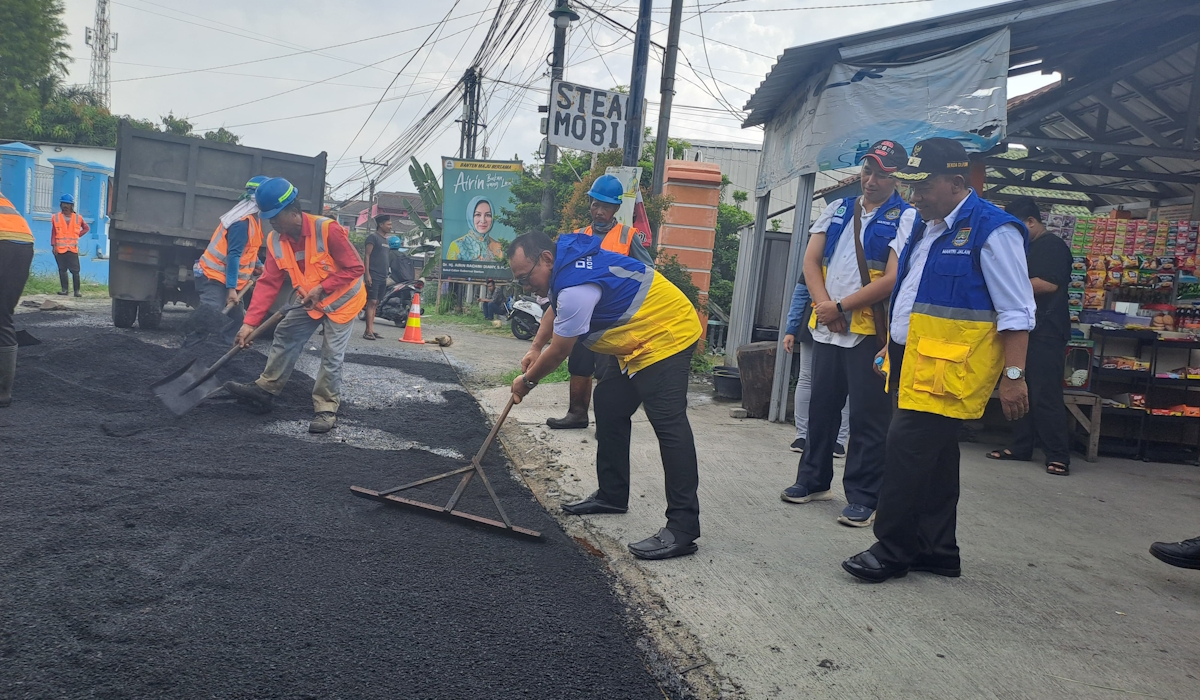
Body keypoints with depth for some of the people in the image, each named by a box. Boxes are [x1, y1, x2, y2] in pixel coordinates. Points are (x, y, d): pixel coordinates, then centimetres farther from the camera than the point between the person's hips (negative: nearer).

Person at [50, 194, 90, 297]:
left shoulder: (78, 218, 5)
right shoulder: (56, 218, 4)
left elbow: (86, 228, 18)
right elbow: (53, 233, 5)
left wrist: (78, 235, 5)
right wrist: (54, 246, -2)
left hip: (73, 249, 0)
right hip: (60, 249, 1)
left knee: (75, 271, -5)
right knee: (62, 270, 5)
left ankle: (77, 290, -2)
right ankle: (64, 289, 9)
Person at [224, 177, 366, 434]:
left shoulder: (327, 229, -30)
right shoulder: (275, 241, -10)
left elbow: (355, 268, -24)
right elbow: (268, 284, -10)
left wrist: (321, 288, -29)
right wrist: (250, 322, -18)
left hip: (342, 300, -6)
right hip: (311, 302, 6)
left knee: (331, 356, -7)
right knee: (284, 337, 7)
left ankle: (326, 409, 4)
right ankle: (265, 388, 22)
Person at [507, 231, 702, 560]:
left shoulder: (577, 286, -27)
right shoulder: (565, 258, 4)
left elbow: (559, 351, -15)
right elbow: (555, 308, 25)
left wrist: (527, 381, 2)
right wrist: (536, 354, 17)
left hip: (667, 335, -11)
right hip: (639, 340, 11)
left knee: (668, 422, -18)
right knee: (608, 404, 15)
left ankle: (683, 527, -20)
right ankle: (612, 495, 26)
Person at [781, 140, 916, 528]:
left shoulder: (905, 218, -4)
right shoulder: (837, 209, 13)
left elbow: (893, 279, -15)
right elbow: (811, 259, 7)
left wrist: (840, 307, -13)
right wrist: (824, 305, -9)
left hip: (870, 331, -5)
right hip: (826, 326, 6)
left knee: (867, 417, -1)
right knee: (821, 406, 15)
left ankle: (864, 498, 10)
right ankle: (813, 480, 30)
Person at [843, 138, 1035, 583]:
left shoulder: (992, 230, -11)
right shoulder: (926, 227, 16)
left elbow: (1016, 313, -13)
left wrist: (1013, 375, -16)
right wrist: (894, 348, 24)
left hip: (949, 367, -9)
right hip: (913, 361, 9)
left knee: (908, 449, -10)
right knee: (933, 457, 14)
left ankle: (893, 550, 2)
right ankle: (936, 551, 25)